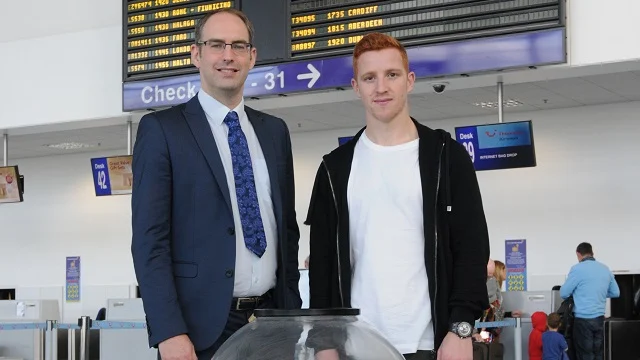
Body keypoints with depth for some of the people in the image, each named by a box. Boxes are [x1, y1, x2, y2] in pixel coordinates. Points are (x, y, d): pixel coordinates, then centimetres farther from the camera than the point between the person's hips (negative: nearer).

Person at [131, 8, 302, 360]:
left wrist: (293, 311, 10)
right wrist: (168, 331, -16)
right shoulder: (161, 129, -2)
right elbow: (149, 238, -9)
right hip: (201, 324, -4)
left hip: (271, 322, 5)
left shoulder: (274, 131, 13)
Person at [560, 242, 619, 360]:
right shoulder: (605, 269, 9)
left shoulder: (578, 269, -9)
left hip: (583, 319, -5)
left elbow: (563, 293, -6)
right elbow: (616, 293, 17)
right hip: (599, 318, 5)